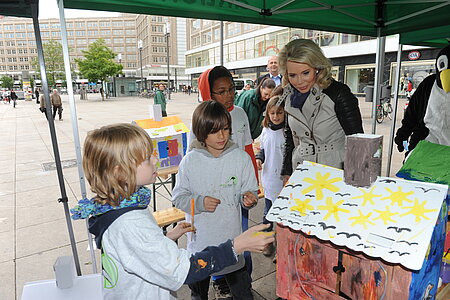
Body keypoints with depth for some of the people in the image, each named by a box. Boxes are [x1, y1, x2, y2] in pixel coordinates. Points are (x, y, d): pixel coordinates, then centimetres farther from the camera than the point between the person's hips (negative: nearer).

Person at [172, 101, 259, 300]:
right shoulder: (190, 161, -9)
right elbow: (178, 197, -4)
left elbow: (249, 191, 0)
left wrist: (248, 199, -21)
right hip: (200, 239, 0)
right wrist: (200, 202, -21)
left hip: (232, 236, 0)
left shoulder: (241, 158, -7)